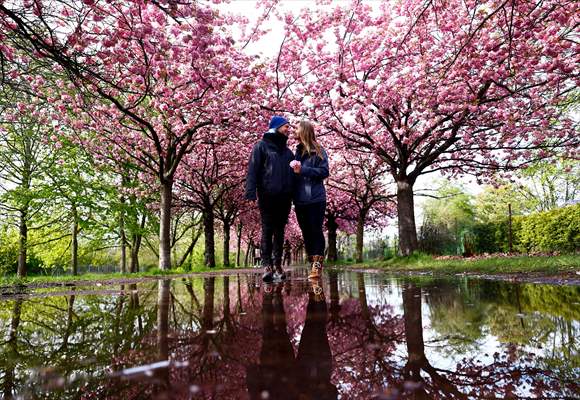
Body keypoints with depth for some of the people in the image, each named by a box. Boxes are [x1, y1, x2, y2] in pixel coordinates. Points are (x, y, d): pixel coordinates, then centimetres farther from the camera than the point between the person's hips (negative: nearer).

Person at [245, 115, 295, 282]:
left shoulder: (287, 151, 21)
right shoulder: (261, 146, 4)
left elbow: (292, 173, 21)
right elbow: (253, 169, -5)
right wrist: (251, 192, -16)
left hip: (285, 198, 5)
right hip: (267, 196, -5)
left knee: (279, 231, 7)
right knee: (267, 231, -6)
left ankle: (278, 265, 13)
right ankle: (267, 266, -3)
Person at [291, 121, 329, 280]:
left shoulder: (318, 151, -2)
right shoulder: (297, 151, 13)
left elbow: (324, 171, -10)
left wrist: (302, 170, -14)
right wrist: (294, 169, -3)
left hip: (315, 199, -5)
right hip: (300, 200, 5)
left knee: (316, 230, -3)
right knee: (306, 232, 8)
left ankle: (318, 264, 2)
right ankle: (312, 264, 17)